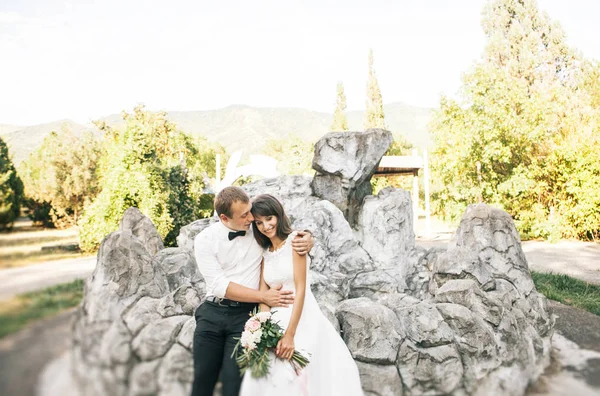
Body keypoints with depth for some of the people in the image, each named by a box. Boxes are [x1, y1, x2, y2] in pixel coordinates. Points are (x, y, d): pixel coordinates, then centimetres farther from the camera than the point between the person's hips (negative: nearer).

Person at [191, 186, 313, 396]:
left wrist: (308, 238, -16)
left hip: (245, 314, 0)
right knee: (203, 378, 10)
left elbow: (294, 234, 9)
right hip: (212, 313, 1)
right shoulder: (205, 240, -6)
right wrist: (264, 296, -17)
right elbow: (220, 285, -12)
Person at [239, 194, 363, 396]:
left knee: (293, 378, -7)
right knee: (269, 378, 4)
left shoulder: (294, 241, -8)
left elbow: (301, 289, -14)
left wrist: (290, 334, -18)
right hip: (276, 319, 6)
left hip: (301, 318, -5)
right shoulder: (264, 252, 11)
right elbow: (263, 295, 4)